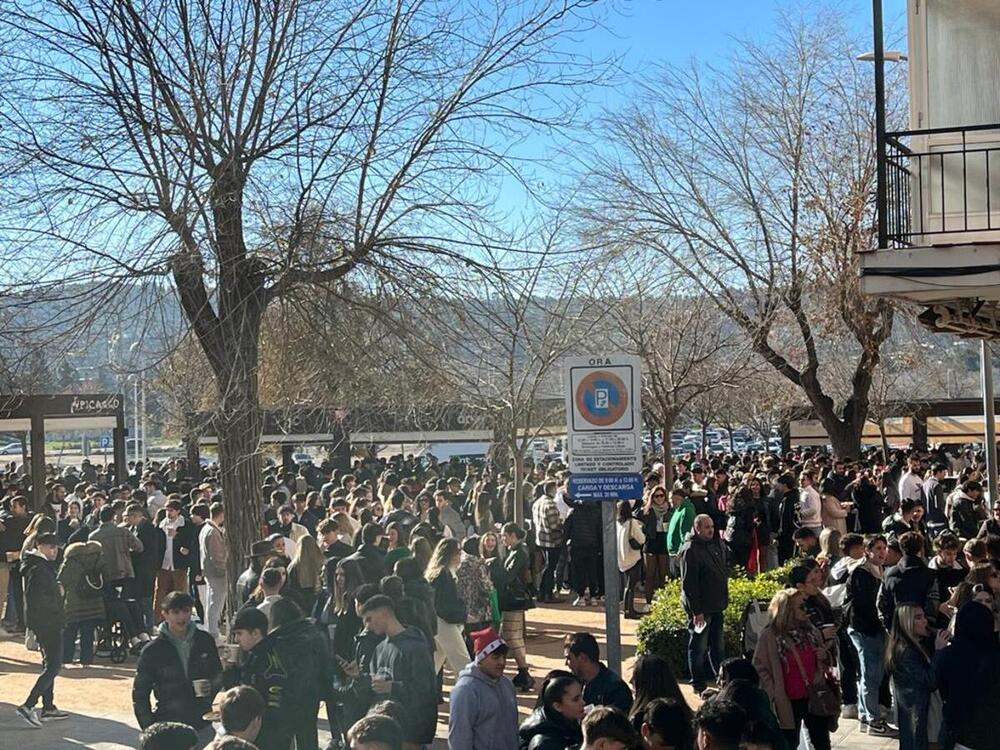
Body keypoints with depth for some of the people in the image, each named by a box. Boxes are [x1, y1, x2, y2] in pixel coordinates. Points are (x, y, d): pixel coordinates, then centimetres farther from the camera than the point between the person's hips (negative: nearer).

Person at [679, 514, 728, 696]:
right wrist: (696, 611, -21)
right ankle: (699, 685, 11)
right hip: (700, 609, -8)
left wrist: (723, 599, 17)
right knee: (699, 646, 2)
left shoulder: (715, 545, 9)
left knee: (718, 645, 17)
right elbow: (688, 584, -20)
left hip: (716, 606, 8)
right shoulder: (690, 550, -18)